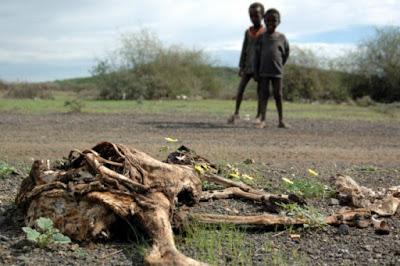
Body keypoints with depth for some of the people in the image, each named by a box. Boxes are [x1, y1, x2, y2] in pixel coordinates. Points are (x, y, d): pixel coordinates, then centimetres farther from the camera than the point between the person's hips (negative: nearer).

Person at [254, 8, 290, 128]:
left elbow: (286, 53, 13)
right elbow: (256, 55, 4)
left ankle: (281, 120, 10)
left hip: (277, 72, 0)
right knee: (264, 94, -1)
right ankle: (263, 120, -2)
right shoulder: (261, 37, 4)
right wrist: (255, 72, 0)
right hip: (263, 72, 0)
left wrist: (280, 66, 10)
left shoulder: (281, 37, 3)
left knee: (278, 95, 4)